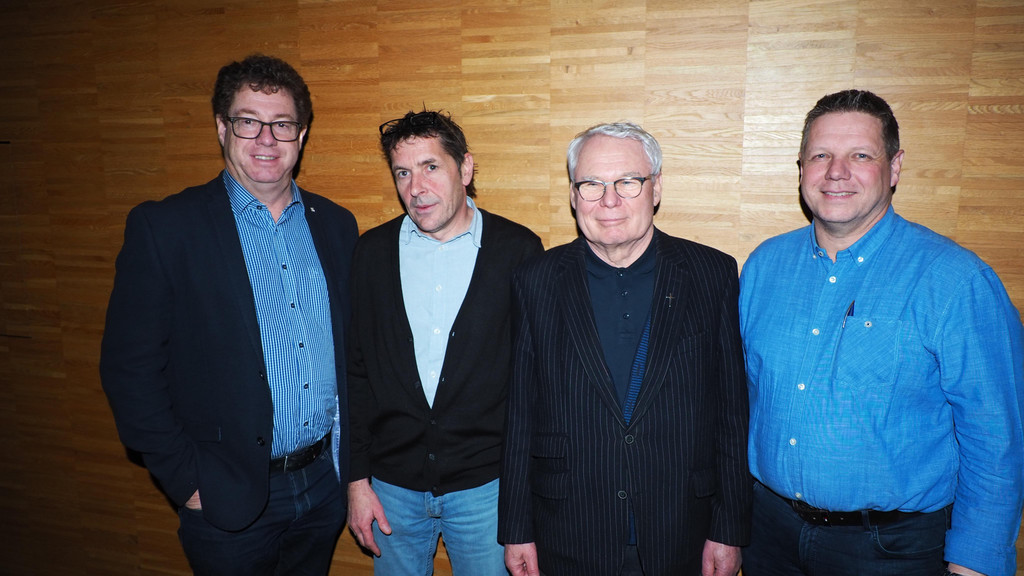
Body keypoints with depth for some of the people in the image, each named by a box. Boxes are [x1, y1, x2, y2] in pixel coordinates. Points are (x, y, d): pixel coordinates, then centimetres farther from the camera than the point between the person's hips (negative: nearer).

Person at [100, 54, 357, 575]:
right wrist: (187, 480, -10)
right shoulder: (163, 227, -9)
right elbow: (130, 368, -9)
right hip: (231, 499, -3)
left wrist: (352, 462, 4)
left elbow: (353, 348, 8)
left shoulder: (336, 224, 3)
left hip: (327, 485, 4)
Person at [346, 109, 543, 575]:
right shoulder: (373, 252, -1)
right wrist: (357, 478, 1)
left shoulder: (518, 250, -8)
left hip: (486, 485, -2)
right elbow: (355, 371, 2)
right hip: (392, 487, 2)